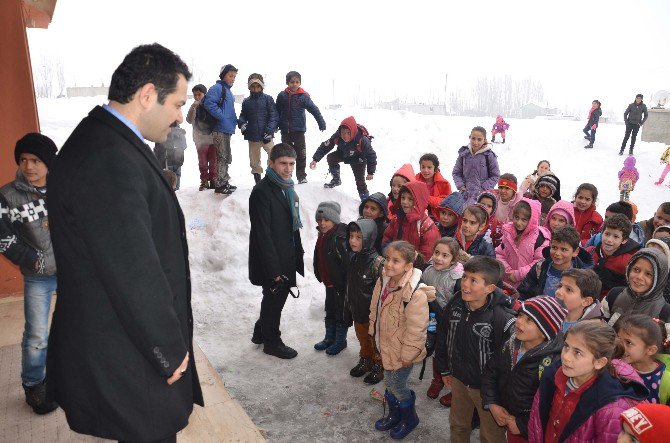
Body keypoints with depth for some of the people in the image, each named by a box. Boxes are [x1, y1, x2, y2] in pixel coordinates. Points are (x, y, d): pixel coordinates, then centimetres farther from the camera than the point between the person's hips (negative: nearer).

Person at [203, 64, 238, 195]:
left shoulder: (228, 91, 20)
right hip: (220, 129, -10)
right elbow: (208, 103, -24)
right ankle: (220, 185, -4)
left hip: (227, 129, 10)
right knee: (223, 157, -9)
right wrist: (221, 116, -21)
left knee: (226, 157, 15)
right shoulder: (217, 88, -10)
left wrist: (234, 120, 16)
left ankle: (224, 182, 25)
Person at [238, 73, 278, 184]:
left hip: (266, 136, -3)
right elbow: (242, 116, 15)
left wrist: (270, 130, -16)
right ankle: (258, 182, 25)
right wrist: (241, 123, -7)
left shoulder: (268, 99, 0)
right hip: (252, 137, 3)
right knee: (254, 162, 11)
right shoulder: (246, 102, 9)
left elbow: (274, 116, -5)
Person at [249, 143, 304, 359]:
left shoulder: (288, 189, 9)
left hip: (286, 261, 8)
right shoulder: (262, 191, -20)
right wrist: (275, 270, -22)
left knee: (276, 299, 21)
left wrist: (298, 258, 13)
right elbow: (263, 234, -23)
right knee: (274, 299, 9)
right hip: (272, 263, -8)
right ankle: (272, 342, 30)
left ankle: (261, 333, 40)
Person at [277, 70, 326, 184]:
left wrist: (321, 123, -3)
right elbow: (277, 112, 12)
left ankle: (301, 176, 12)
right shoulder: (282, 96, 2)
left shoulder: (303, 96, -5)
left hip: (299, 130, -2)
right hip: (285, 131, 2)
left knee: (300, 154, 1)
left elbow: (314, 110, -3)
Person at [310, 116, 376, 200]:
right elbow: (325, 147, -23)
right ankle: (336, 180, 5)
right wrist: (315, 159, -32)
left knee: (360, 179, -10)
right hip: (343, 153, 4)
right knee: (330, 158, -17)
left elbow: (371, 155, -29)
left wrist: (371, 172, -28)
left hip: (358, 159, -4)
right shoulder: (337, 137, -32)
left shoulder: (362, 141, -40)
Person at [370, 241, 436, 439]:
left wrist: (407, 354, -18)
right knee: (390, 382, 23)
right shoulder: (384, 281, -7)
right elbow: (375, 309, 9)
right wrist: (374, 332, 14)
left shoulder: (415, 294, -32)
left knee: (396, 385, 10)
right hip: (386, 344, 7)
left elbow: (415, 329, -25)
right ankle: (394, 415, 48)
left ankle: (410, 418, 38)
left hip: (402, 349, -7)